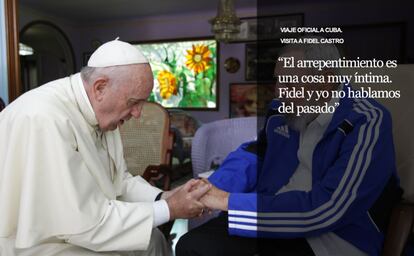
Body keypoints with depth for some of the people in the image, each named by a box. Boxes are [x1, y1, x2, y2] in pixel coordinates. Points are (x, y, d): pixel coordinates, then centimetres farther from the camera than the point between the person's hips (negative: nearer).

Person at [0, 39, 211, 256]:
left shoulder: (101, 112, -4)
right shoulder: (44, 120, -30)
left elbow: (117, 180, 5)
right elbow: (83, 224, -28)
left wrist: (163, 198, -11)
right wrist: (169, 210, -22)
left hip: (77, 229, 7)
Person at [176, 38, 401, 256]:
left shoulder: (367, 123, -17)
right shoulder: (283, 109, 2)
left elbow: (324, 209, -26)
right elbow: (252, 154, 13)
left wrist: (229, 201, -24)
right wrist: (211, 189, -8)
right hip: (271, 215, 6)